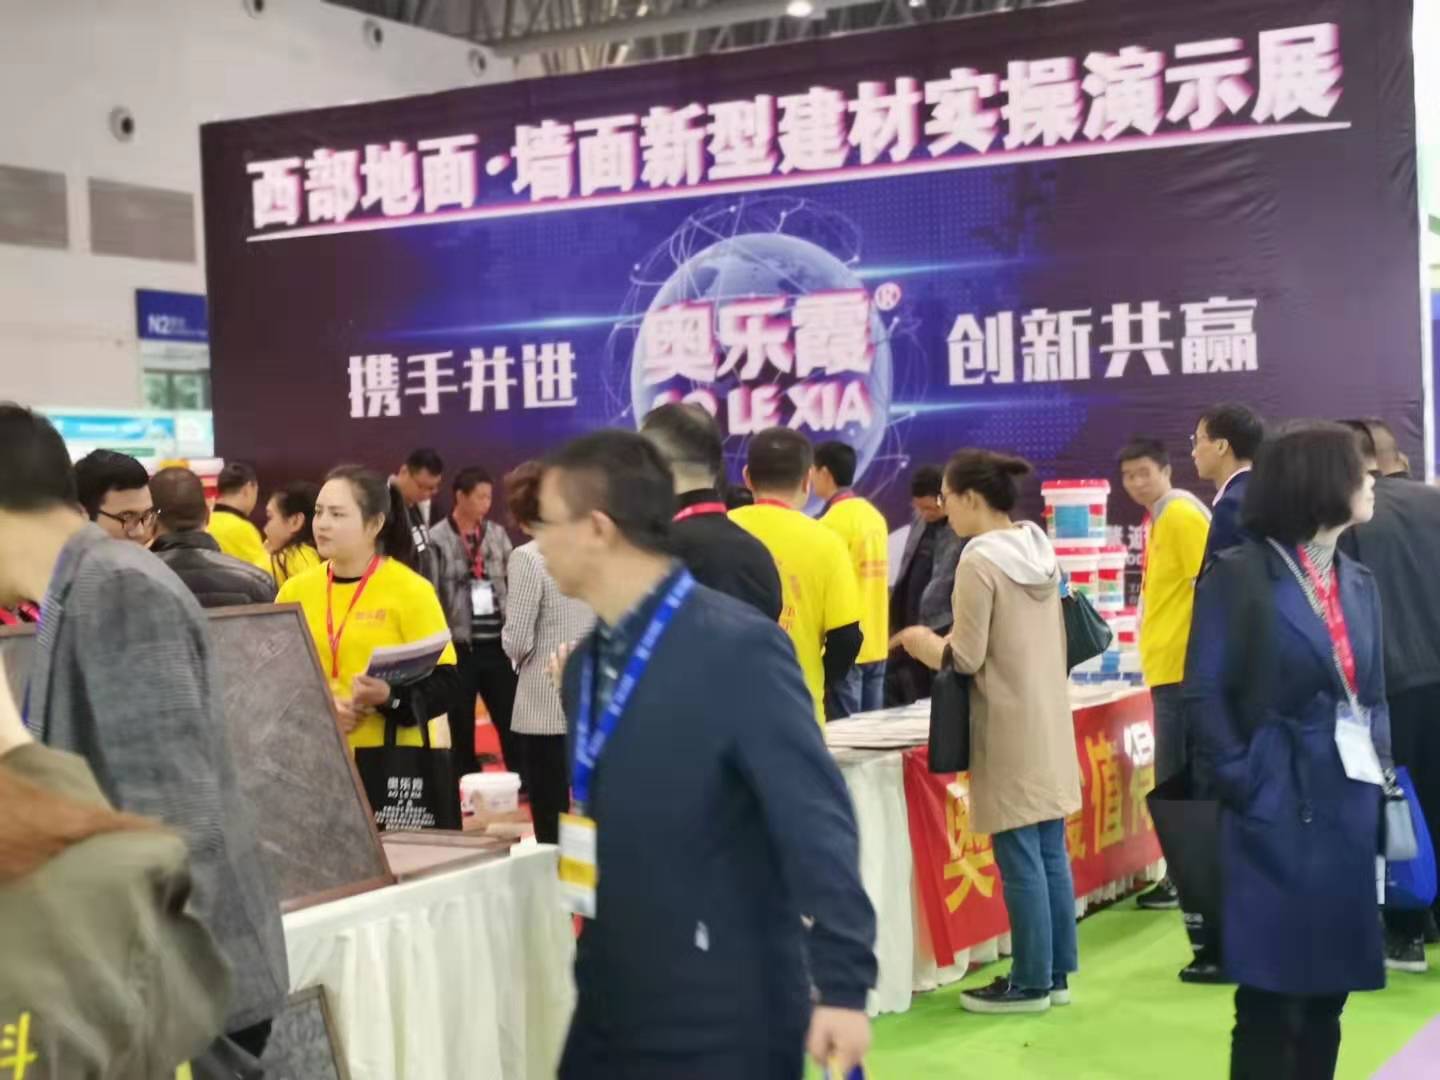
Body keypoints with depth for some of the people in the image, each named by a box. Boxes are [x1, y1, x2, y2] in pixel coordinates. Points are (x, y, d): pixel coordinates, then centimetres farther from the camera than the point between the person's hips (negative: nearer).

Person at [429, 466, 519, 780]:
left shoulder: (497, 534, 7)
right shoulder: (437, 540, -7)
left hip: (496, 642, 3)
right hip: (460, 645, -3)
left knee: (510, 718, 6)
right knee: (461, 726, 7)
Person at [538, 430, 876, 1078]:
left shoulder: (739, 648, -16)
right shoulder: (585, 664, 9)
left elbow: (814, 822, -20)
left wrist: (841, 984, -23)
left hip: (724, 1021, -7)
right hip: (611, 1011, 7)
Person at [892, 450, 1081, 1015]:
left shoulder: (979, 561, -15)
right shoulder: (1039, 549, 8)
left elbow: (965, 660, -14)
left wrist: (923, 643, 5)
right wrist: (941, 641, 20)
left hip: (1011, 731, -8)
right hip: (1050, 722, 8)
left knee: (1020, 861, -1)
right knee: (1051, 853, 12)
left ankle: (1030, 984, 6)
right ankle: (1056, 975, 20)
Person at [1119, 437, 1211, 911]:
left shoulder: (1181, 515, -12)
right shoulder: (1159, 518, 16)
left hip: (1183, 666, -10)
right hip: (1169, 665, 10)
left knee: (1175, 779, -6)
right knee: (1181, 778, 13)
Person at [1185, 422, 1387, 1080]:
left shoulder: (1359, 582, 13)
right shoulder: (1240, 575, -7)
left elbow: (1374, 693, 17)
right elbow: (1204, 690, -9)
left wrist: (1380, 769, 3)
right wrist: (1241, 780, -13)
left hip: (1349, 810, 7)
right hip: (1278, 810, -6)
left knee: (1329, 991, 12)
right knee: (1268, 997, -1)